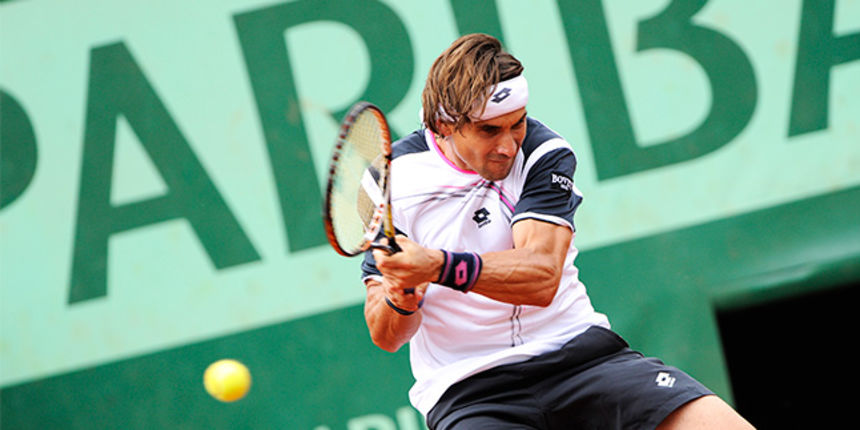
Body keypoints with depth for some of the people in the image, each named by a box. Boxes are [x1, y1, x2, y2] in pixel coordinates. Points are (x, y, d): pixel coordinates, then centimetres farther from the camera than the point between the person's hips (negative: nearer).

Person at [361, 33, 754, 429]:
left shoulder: (542, 154, -1)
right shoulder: (390, 179, -1)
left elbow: (541, 277, -18)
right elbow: (385, 336, 0)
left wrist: (439, 266, -34)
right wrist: (401, 297, -24)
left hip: (577, 349, 1)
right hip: (467, 393, -1)